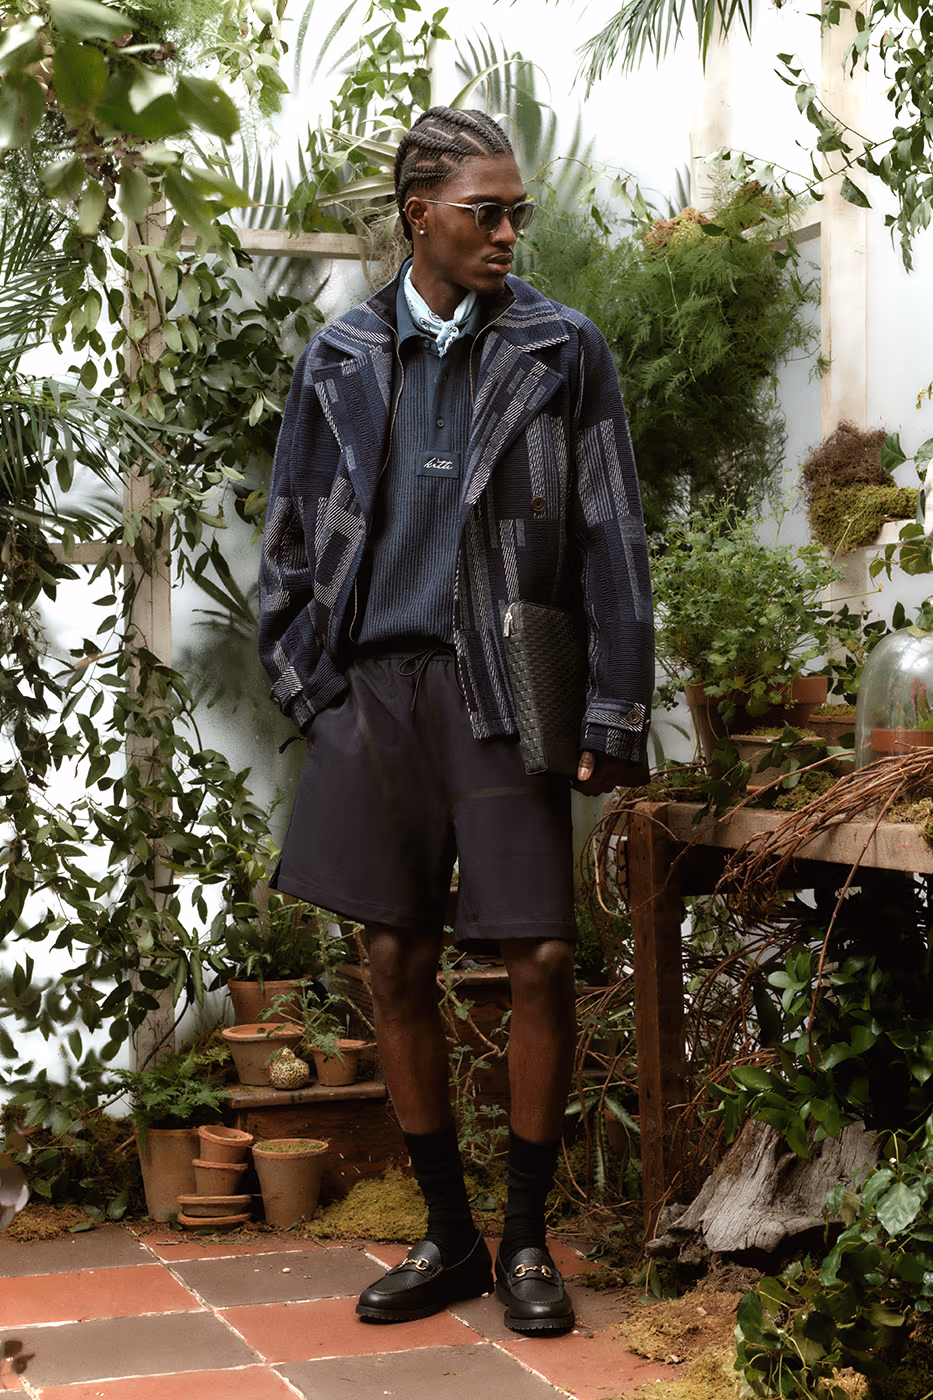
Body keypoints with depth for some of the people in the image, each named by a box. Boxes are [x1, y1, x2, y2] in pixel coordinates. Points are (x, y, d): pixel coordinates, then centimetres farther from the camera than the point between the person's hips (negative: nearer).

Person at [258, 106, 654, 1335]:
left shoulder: (562, 352, 4)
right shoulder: (341, 360, 9)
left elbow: (612, 543, 2)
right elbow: (291, 542, 14)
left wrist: (615, 716, -4)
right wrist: (310, 695, 6)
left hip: (505, 692, -2)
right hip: (379, 683, 2)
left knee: (542, 960, -5)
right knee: (398, 967, 5)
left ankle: (527, 1239, 14)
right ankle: (449, 1238, 20)